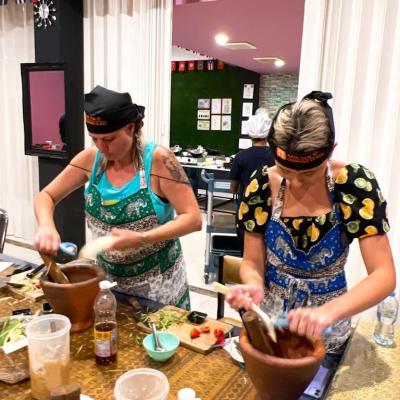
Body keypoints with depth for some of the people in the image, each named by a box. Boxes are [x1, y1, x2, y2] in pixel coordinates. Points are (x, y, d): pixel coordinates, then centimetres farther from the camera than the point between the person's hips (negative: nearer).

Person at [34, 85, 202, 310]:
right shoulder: (91, 159, -7)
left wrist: (141, 238, -33)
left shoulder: (158, 159, -20)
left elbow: (193, 218, -21)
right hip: (108, 278, 4)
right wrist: (47, 226, -20)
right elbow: (46, 197, 1)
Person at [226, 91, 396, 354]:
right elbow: (252, 262, -9)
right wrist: (254, 287, -31)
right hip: (268, 319, 1)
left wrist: (329, 311, -39)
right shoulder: (263, 185, -17)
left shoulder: (355, 184, -20)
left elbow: (384, 275, -23)